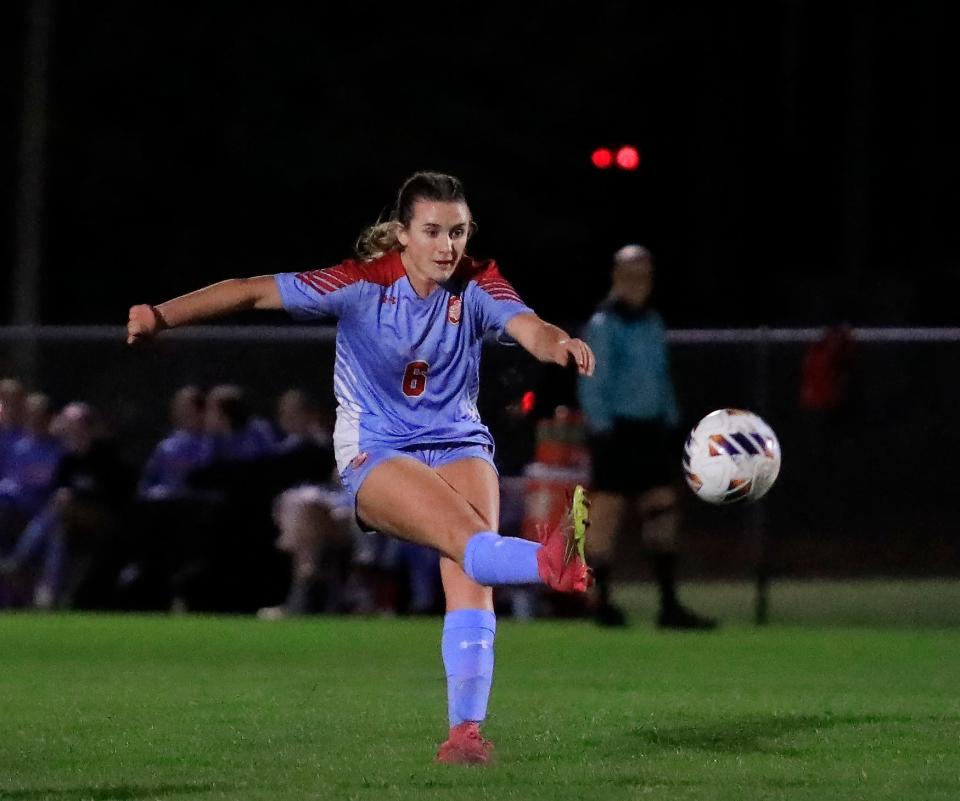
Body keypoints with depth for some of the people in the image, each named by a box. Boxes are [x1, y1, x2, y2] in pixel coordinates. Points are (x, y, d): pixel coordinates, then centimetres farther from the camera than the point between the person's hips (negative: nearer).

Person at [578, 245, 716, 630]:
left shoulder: (652, 323, 15)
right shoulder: (603, 326, -7)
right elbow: (591, 384, -10)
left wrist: (670, 420, 16)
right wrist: (601, 428, -15)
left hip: (651, 431, 7)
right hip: (617, 431, -7)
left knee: (662, 511, 1)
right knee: (606, 511, -4)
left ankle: (669, 605, 1)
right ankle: (602, 603, 5)